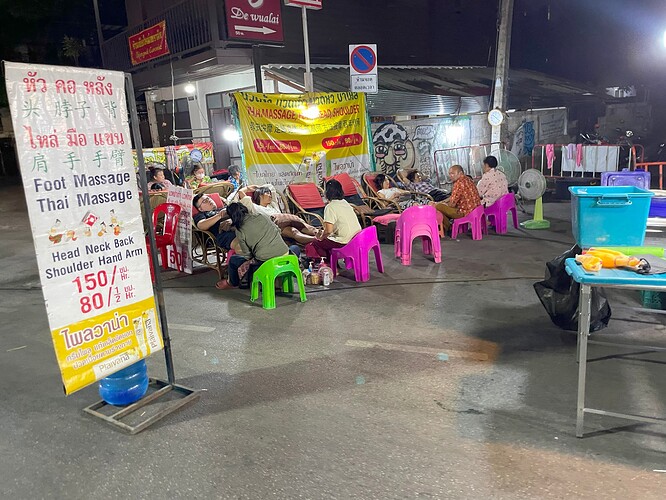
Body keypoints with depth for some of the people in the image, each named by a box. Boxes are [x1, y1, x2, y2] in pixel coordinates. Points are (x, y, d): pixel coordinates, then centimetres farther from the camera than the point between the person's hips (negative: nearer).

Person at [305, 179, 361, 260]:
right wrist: (323, 233, 26)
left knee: (314, 244, 4)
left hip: (345, 242, -8)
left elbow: (328, 230, -18)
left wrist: (321, 237, 3)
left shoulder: (330, 207, -14)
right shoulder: (344, 202, 12)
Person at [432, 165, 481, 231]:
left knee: (439, 207, -8)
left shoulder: (459, 183, -18)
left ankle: (449, 229, 8)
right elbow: (453, 197, 22)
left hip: (465, 213, -10)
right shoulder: (467, 179, 12)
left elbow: (452, 204, -15)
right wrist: (440, 202, 19)